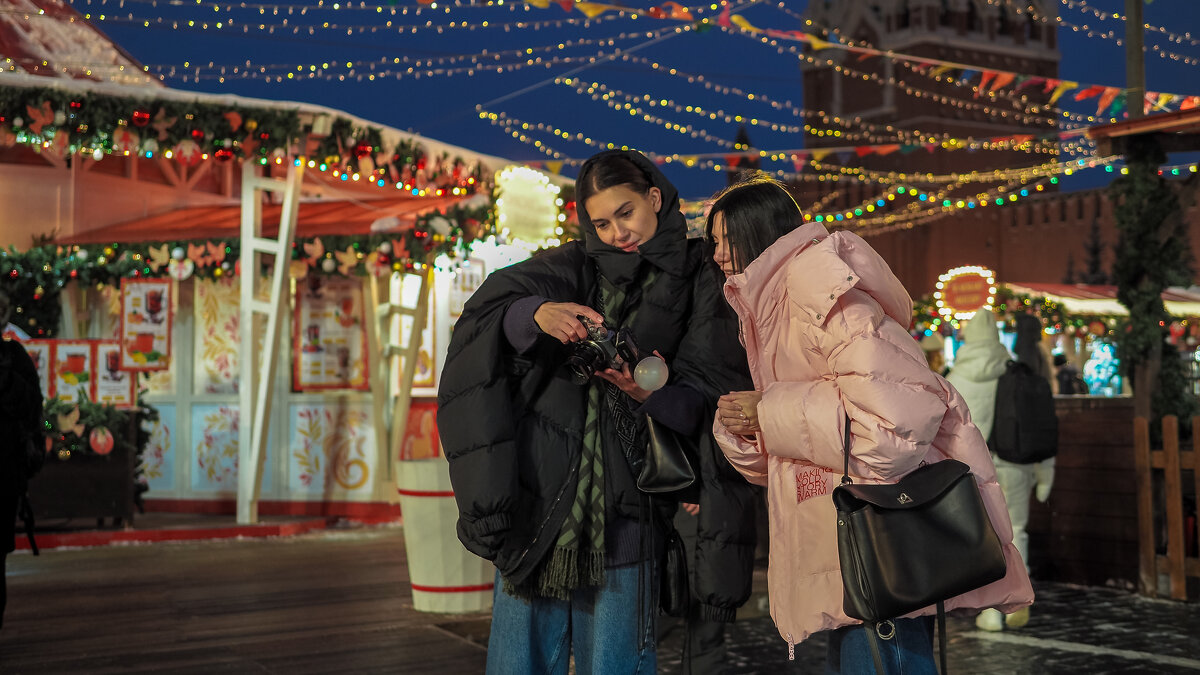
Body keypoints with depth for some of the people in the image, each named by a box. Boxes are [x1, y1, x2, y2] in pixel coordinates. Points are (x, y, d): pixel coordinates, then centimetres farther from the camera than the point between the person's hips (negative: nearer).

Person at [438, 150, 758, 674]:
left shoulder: (697, 283, 7)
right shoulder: (572, 268, 12)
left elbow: (707, 399, -2)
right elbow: (489, 308, -5)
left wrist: (649, 393, -21)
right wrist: (536, 312, -26)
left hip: (623, 510, -2)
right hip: (537, 501, 2)